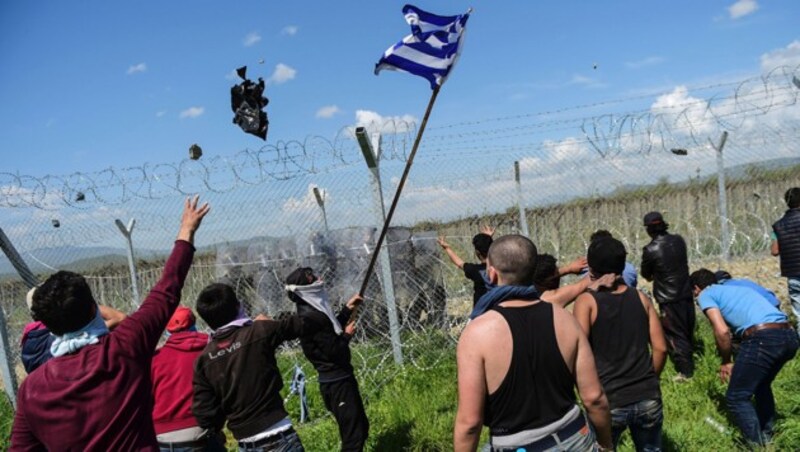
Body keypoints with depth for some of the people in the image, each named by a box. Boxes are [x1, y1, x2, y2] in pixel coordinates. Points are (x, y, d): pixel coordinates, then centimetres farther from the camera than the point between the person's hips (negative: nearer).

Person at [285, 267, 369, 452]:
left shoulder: (313, 313, 7)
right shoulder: (311, 319, -25)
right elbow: (335, 351, -26)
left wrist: (347, 309, 19)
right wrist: (347, 334, -7)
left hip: (338, 380, 10)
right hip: (337, 384, -10)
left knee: (360, 426, 21)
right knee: (353, 434, -6)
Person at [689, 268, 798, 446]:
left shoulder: (705, 295, 9)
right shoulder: (735, 288, 33)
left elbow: (722, 331, -5)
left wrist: (726, 362, 11)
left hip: (763, 339, -8)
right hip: (790, 336, 8)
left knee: (736, 398, 7)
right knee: (761, 385, 32)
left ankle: (758, 445, 7)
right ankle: (767, 437, 40)